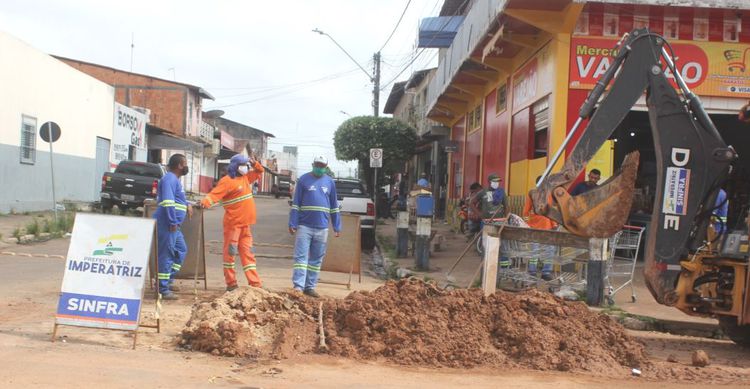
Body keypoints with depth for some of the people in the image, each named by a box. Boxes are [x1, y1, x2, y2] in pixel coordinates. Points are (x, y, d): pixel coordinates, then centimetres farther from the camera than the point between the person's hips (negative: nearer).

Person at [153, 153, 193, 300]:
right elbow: (168, 201, -24)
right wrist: (173, 222, -25)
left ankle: (168, 280, 25)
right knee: (166, 255, -8)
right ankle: (163, 289, -4)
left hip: (173, 225, 11)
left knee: (181, 250, 19)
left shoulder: (174, 179, 18)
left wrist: (187, 204, 16)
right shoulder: (169, 179, -14)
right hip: (167, 224, -11)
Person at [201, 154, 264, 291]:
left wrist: (255, 164, 9)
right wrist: (205, 203, -42)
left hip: (246, 224, 8)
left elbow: (259, 172, 29)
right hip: (233, 223, -8)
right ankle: (231, 284, 9)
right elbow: (214, 194, -24)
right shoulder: (227, 181, -13)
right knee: (230, 252, 1)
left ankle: (255, 283, 11)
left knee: (248, 253, 9)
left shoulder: (245, 178, 14)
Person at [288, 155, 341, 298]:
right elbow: (295, 203, -2)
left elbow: (334, 206, 13)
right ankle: (298, 286, -7)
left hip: (322, 227, 3)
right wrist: (293, 223, -9)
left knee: (316, 259, 8)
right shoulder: (303, 179, -1)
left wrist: (337, 226, 10)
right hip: (304, 226, -3)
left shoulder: (330, 182, 9)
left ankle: (310, 287, 16)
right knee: (301, 257, -7)